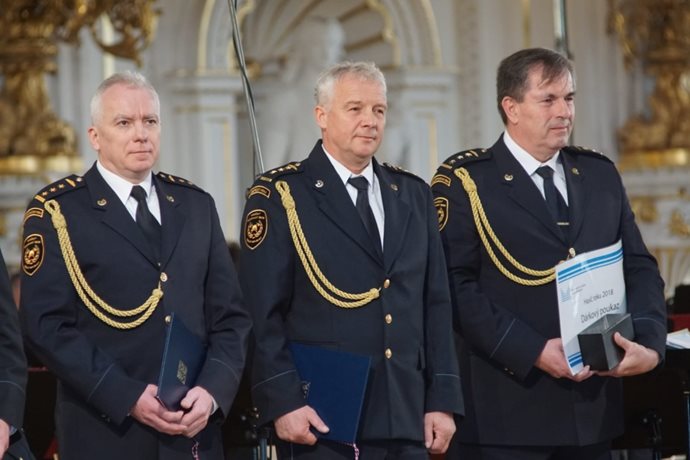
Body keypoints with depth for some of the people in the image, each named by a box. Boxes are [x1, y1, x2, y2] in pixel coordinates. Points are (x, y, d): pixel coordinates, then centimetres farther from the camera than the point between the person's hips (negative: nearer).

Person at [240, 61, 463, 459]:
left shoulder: (413, 194, 14)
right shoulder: (279, 196, -2)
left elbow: (435, 305, 13)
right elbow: (263, 315, -7)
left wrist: (443, 399, 6)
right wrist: (283, 402, -14)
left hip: (407, 422, 5)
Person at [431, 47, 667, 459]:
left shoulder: (601, 175, 13)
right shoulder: (464, 181, -4)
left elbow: (640, 269, 11)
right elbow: (456, 286, -12)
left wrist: (649, 343, -7)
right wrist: (533, 351, -19)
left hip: (594, 405, 5)